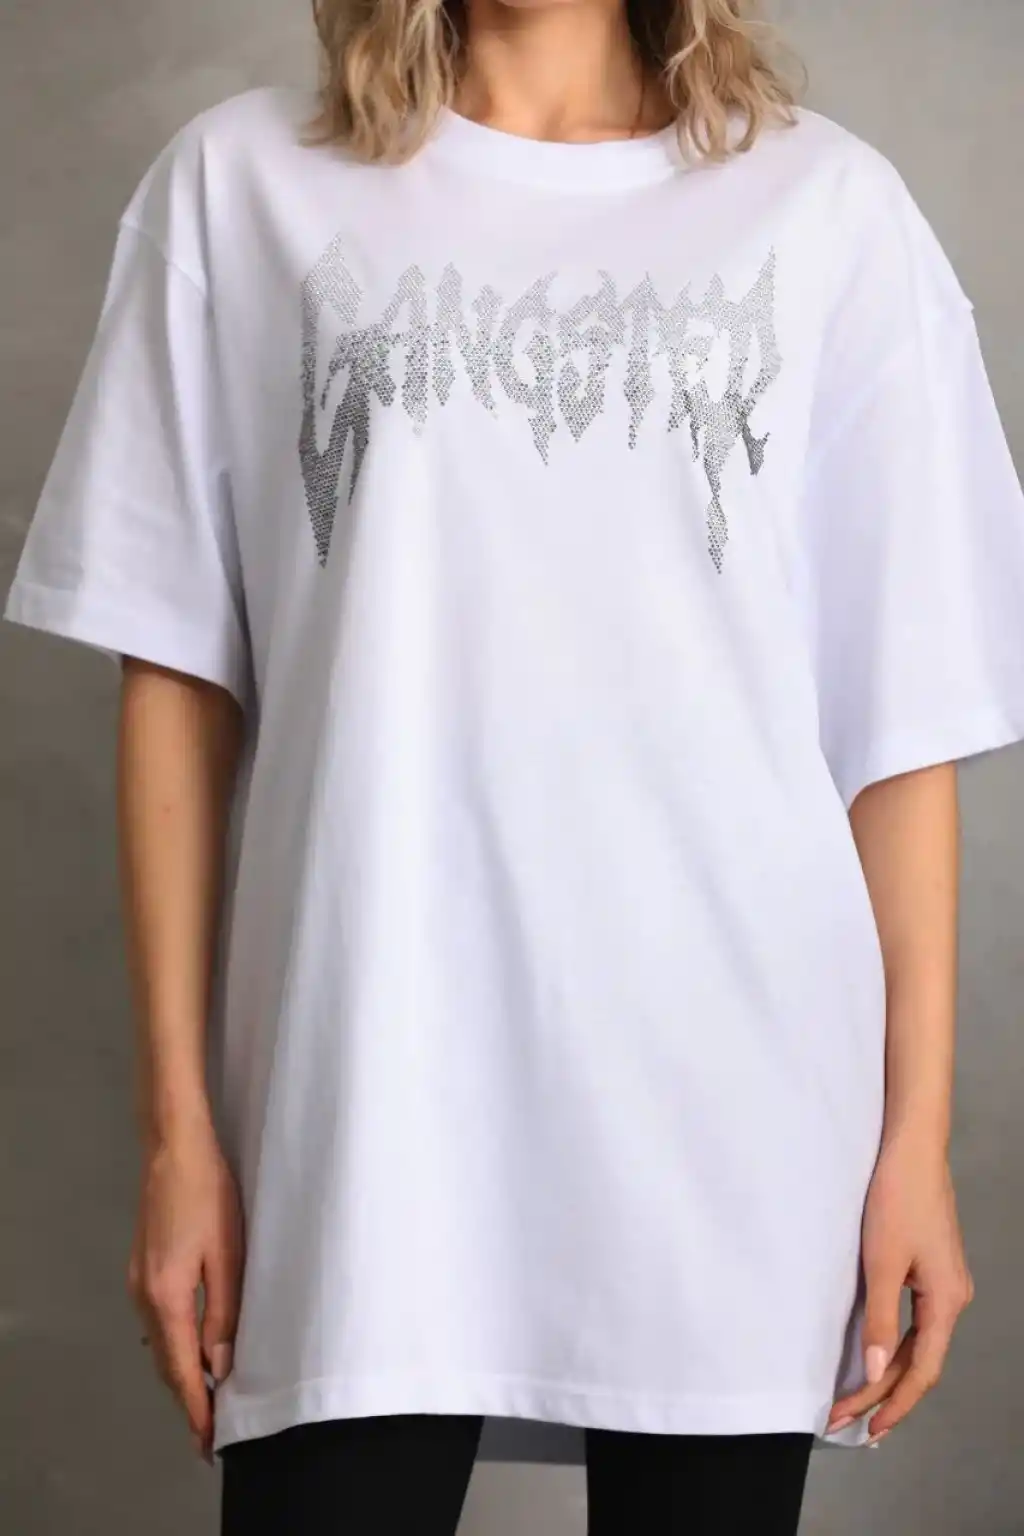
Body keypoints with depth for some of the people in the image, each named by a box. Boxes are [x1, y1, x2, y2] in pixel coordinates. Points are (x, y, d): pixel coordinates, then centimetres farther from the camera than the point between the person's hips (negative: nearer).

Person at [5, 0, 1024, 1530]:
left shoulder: (830, 203, 4)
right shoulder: (242, 182, 6)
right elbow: (177, 669, 5)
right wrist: (178, 1119, 2)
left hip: (736, 1102, 1)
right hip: (363, 1095, 0)